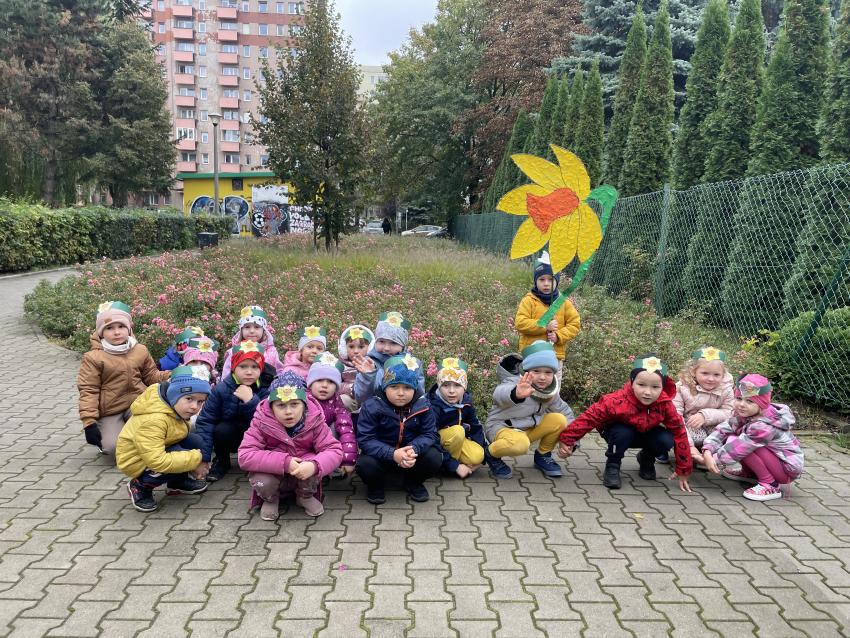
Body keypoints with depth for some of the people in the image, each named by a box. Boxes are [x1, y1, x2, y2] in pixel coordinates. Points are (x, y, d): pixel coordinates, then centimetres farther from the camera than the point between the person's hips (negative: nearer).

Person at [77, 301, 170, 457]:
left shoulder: (140, 351, 1)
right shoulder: (94, 358, -11)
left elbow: (151, 375, 12)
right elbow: (88, 390, -11)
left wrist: (169, 376, -10)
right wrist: (89, 422, -17)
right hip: (109, 412, -3)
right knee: (112, 446, -19)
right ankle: (104, 439, 19)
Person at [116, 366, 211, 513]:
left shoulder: (176, 407, -10)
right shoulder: (152, 420, -36)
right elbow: (157, 462, -40)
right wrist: (197, 459, -34)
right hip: (138, 462, -8)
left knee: (198, 443, -10)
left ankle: (178, 483, 13)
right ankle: (140, 486, -6)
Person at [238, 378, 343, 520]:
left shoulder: (314, 422, -18)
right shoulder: (261, 423, -21)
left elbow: (334, 450, -22)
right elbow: (244, 456, -29)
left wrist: (314, 465, -44)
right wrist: (285, 462, -38)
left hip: (304, 477, 1)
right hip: (274, 476, -1)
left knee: (314, 465, -30)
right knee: (261, 480, -32)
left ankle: (305, 497, 3)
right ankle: (271, 499, 6)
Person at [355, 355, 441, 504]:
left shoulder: (423, 406, -10)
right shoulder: (372, 406, -18)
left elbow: (430, 434, -9)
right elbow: (365, 440, -21)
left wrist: (414, 448, -32)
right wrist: (392, 454, -36)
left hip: (412, 456, 2)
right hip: (382, 456, -2)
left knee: (434, 458, -23)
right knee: (364, 464, -32)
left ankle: (413, 482, 11)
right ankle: (375, 485, 6)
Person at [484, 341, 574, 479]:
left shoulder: (551, 392, -7)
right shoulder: (516, 383, -28)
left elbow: (566, 412, 7)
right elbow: (500, 394, -52)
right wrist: (516, 394, -77)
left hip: (527, 429, 7)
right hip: (501, 427, -6)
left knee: (559, 420, -13)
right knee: (519, 444, -39)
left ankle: (543, 455, 10)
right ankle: (492, 453, -6)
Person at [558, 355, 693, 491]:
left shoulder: (665, 405, -27)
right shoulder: (617, 401, -36)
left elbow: (679, 433, -18)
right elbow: (589, 417, -29)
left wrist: (683, 471, -14)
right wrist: (566, 440, -28)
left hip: (646, 433, 3)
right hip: (622, 433, -3)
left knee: (666, 440, -26)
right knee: (622, 433, -37)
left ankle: (646, 459, 8)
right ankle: (612, 465, -9)